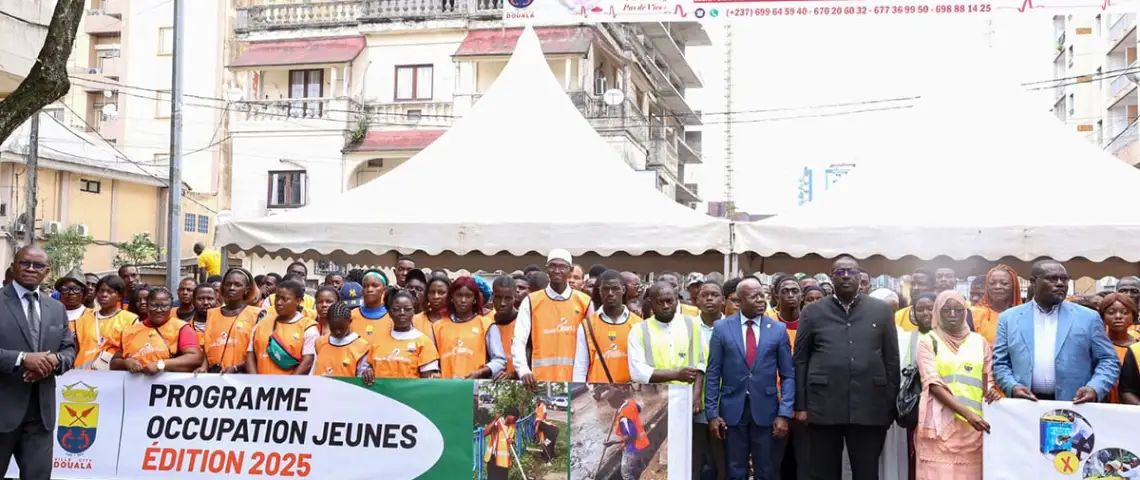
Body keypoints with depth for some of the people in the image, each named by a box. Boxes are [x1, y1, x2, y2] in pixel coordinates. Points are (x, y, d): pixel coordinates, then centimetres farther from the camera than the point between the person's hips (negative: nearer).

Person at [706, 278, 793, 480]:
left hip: (766, 410, 1)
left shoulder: (778, 329, 1)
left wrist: (784, 413, -7)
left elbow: (788, 375, 2)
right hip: (732, 410, 0)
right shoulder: (722, 328, 0)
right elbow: (713, 374, 1)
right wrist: (712, 413, -4)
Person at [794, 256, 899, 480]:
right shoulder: (812, 312, 6)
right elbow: (800, 361, 5)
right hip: (823, 407, 0)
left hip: (870, 408, 0)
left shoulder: (881, 310, 7)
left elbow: (892, 360, 7)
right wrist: (800, 405, 1)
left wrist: (891, 405, 3)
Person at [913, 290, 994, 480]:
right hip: (940, 423, -3)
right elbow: (933, 384, -7)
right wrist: (967, 413, -18)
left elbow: (987, 380, 16)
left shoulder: (979, 341, 12)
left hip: (974, 425, 3)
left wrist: (990, 392, -9)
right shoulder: (928, 342, 2)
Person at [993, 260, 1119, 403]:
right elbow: (1000, 363, 7)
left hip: (1075, 407, 0)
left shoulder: (1088, 318, 7)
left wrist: (1095, 388, -11)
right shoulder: (1009, 318, 8)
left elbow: (1108, 361, 7)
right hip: (1025, 407, 0)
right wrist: (1012, 387, -11)